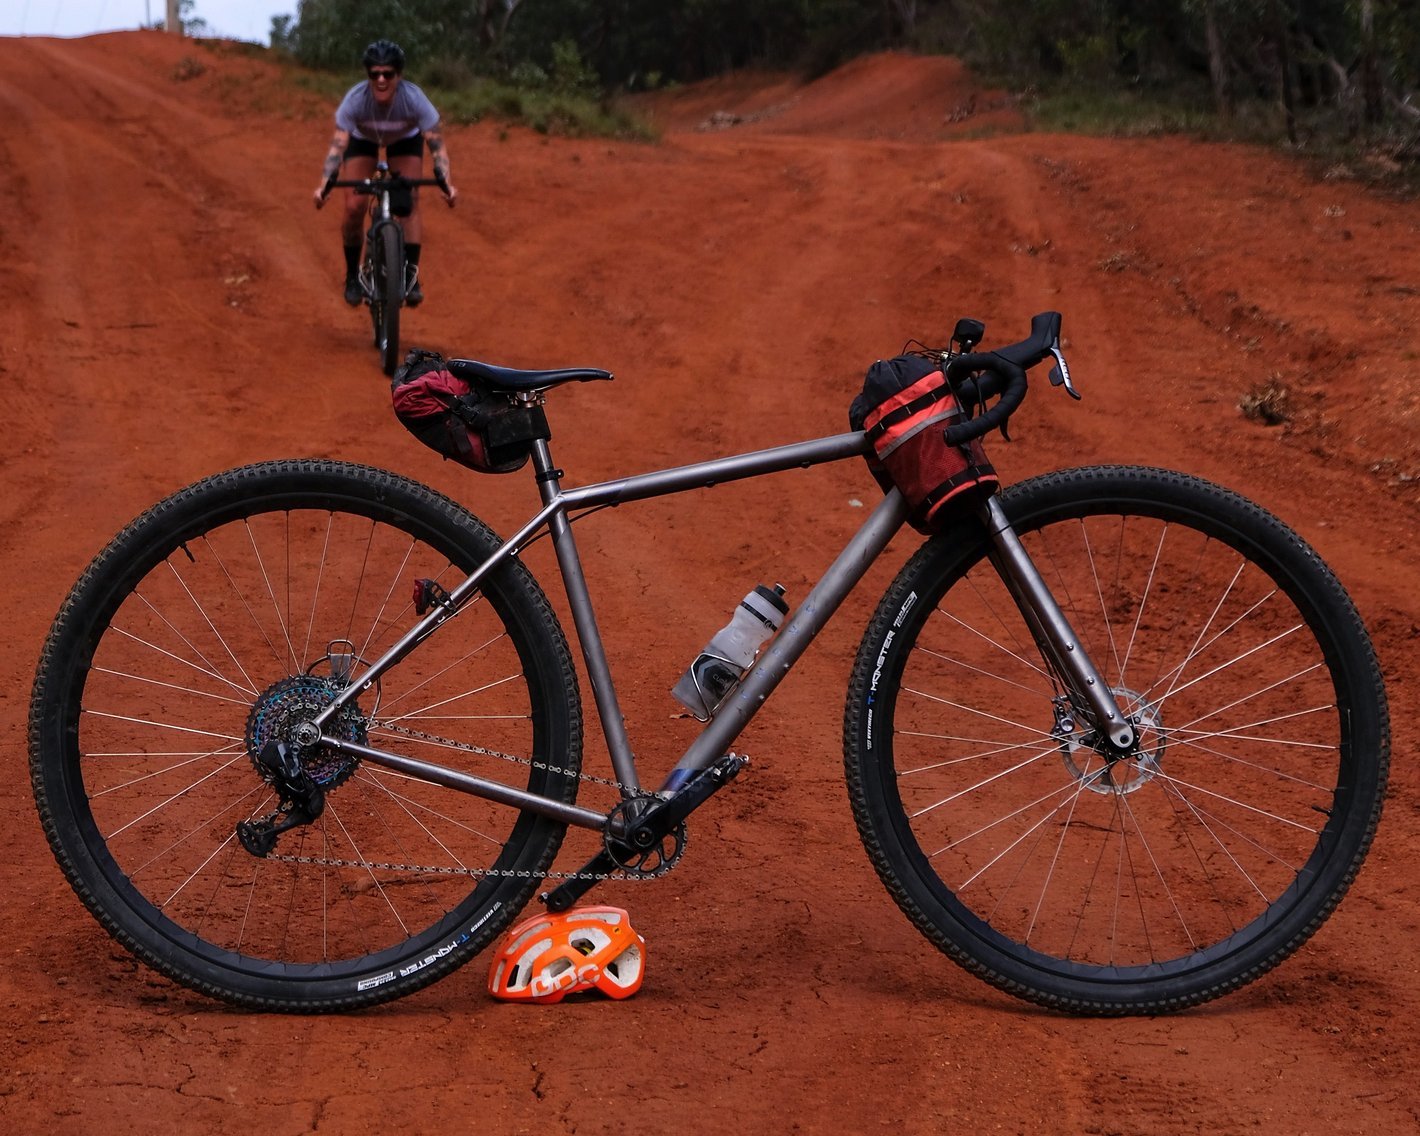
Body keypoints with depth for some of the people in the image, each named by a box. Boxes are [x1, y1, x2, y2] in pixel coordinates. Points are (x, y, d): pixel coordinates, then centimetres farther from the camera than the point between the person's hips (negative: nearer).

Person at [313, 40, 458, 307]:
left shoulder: (414, 98, -37)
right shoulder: (355, 99, -37)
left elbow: (436, 144, -36)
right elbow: (338, 144, -39)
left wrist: (445, 182, -51)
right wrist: (325, 184, -53)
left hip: (405, 140, 0)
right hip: (363, 139, 0)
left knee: (410, 203, -18)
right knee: (354, 207, -13)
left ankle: (411, 275, -11)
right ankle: (352, 275, 7)